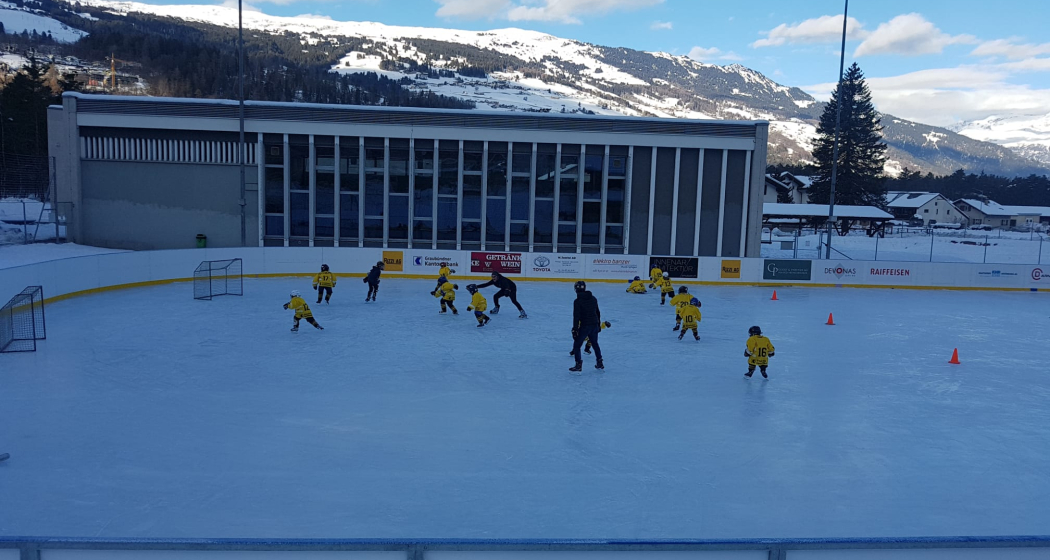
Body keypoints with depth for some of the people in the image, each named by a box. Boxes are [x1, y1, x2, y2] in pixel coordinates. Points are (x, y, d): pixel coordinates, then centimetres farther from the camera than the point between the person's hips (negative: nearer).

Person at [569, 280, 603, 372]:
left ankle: (578, 365, 2)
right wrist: (598, 324, 25)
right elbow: (598, 312, 15)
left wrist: (575, 329, -14)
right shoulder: (593, 298, 6)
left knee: (577, 345, 6)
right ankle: (600, 363, 28)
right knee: (595, 343, 23)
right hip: (594, 325, 6)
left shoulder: (577, 301, -14)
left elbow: (576, 316, -17)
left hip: (584, 326, -6)